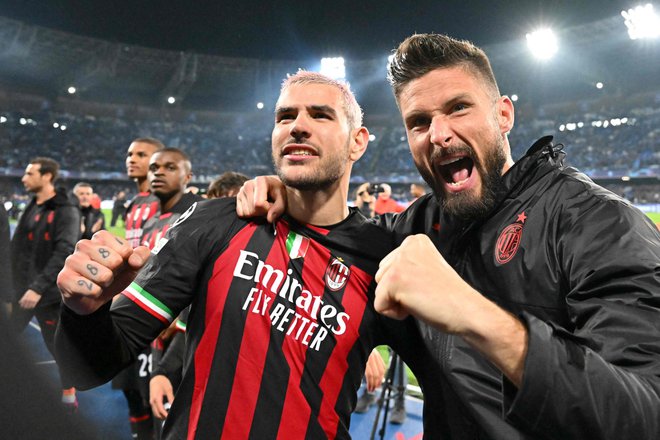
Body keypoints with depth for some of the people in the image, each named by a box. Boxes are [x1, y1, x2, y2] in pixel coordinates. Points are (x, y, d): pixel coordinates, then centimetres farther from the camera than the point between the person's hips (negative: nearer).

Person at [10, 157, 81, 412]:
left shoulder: (66, 211, -12)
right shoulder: (30, 208, 10)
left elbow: (64, 252, -21)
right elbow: (18, 248, 15)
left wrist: (39, 287, -26)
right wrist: (16, 283, 7)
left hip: (49, 292, -6)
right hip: (22, 290, 7)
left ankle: (69, 395, 24)